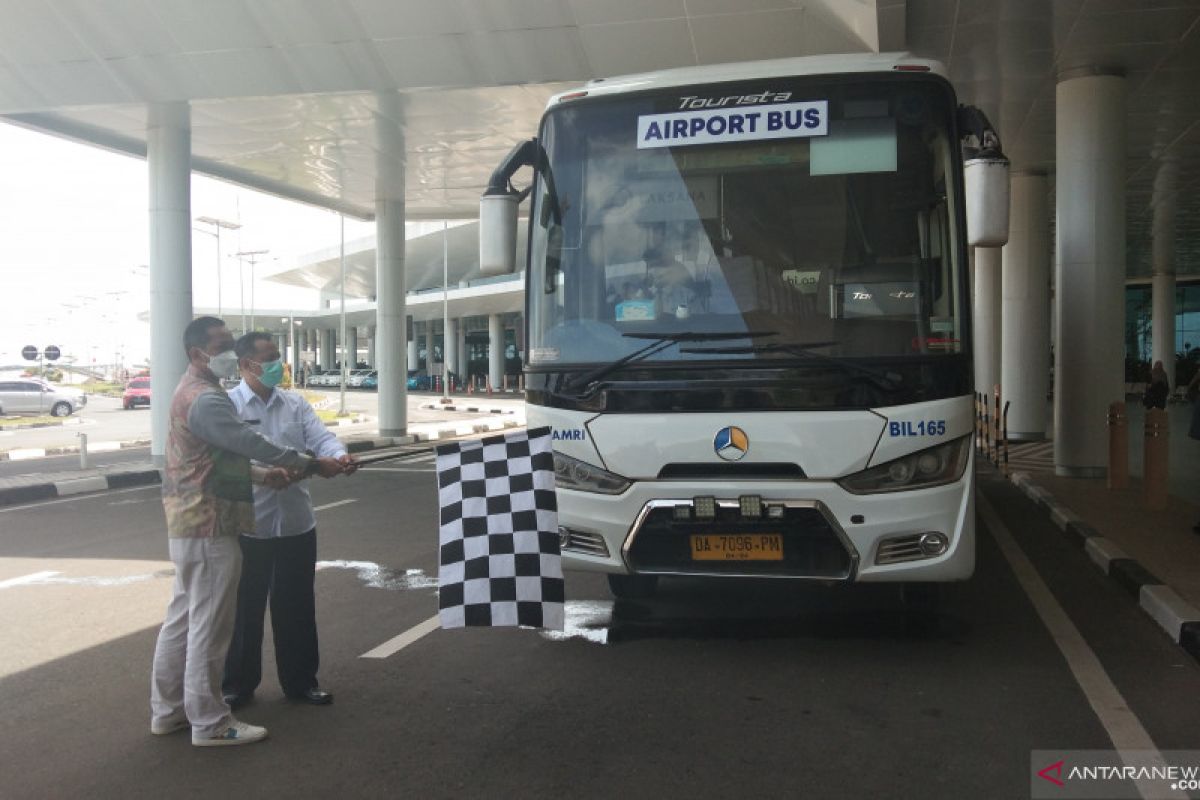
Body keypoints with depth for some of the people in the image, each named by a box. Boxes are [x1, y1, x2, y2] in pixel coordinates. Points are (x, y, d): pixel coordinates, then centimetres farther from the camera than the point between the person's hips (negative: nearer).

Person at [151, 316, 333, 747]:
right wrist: (311, 464, -15)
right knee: (210, 625, -2)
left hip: (190, 525, 11)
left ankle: (168, 709, 27)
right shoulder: (205, 400, -19)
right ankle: (209, 722, 8)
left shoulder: (193, 392, 16)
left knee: (183, 618, 17)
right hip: (208, 528, -11)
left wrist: (262, 474, 6)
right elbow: (252, 443, -24)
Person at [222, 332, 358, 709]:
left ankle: (300, 681, 26)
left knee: (296, 607, 13)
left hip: (296, 522, 4)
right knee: (245, 608, 8)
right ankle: (238, 684, 23)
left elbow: (320, 437, -4)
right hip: (248, 525, -4)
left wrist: (339, 456, -26)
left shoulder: (295, 404, 9)